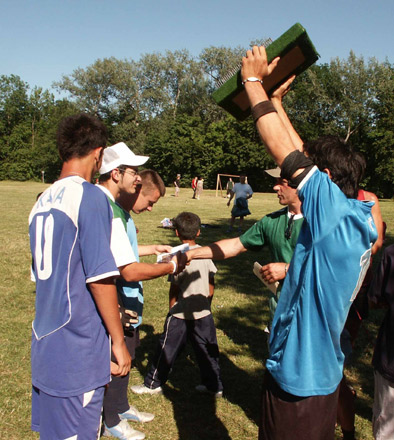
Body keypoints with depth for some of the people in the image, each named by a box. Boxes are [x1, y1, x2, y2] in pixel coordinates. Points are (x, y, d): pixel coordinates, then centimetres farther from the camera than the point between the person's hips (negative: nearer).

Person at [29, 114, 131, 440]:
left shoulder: (42, 200, 9)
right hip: (79, 351, -7)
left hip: (44, 344, 8)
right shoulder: (91, 197, -14)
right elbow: (100, 277, -17)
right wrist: (118, 341, -8)